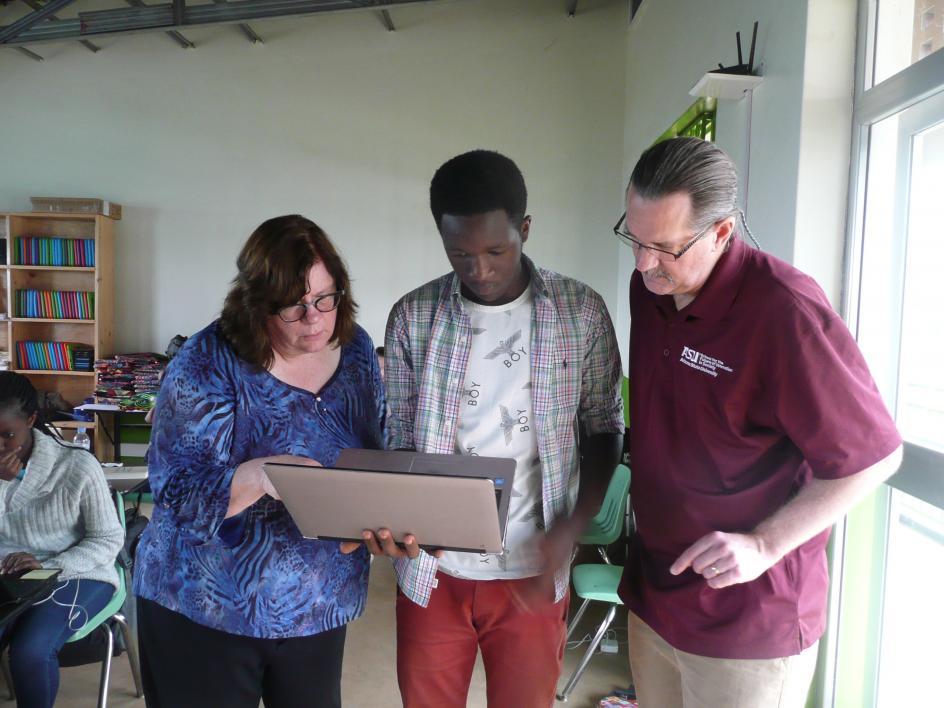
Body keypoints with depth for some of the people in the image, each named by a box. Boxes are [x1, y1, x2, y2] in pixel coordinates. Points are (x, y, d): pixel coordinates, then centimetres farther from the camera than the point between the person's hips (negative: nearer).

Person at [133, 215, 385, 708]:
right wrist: (259, 476, -38)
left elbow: (378, 457, 6)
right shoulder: (210, 363, -17)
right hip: (206, 611, -4)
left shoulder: (357, 350, -2)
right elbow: (175, 489, -20)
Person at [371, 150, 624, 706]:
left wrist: (571, 531, -10)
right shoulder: (413, 317, -5)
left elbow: (605, 430, 2)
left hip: (532, 575, 0)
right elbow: (400, 442, 1)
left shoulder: (581, 312, -7)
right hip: (432, 571, 1)